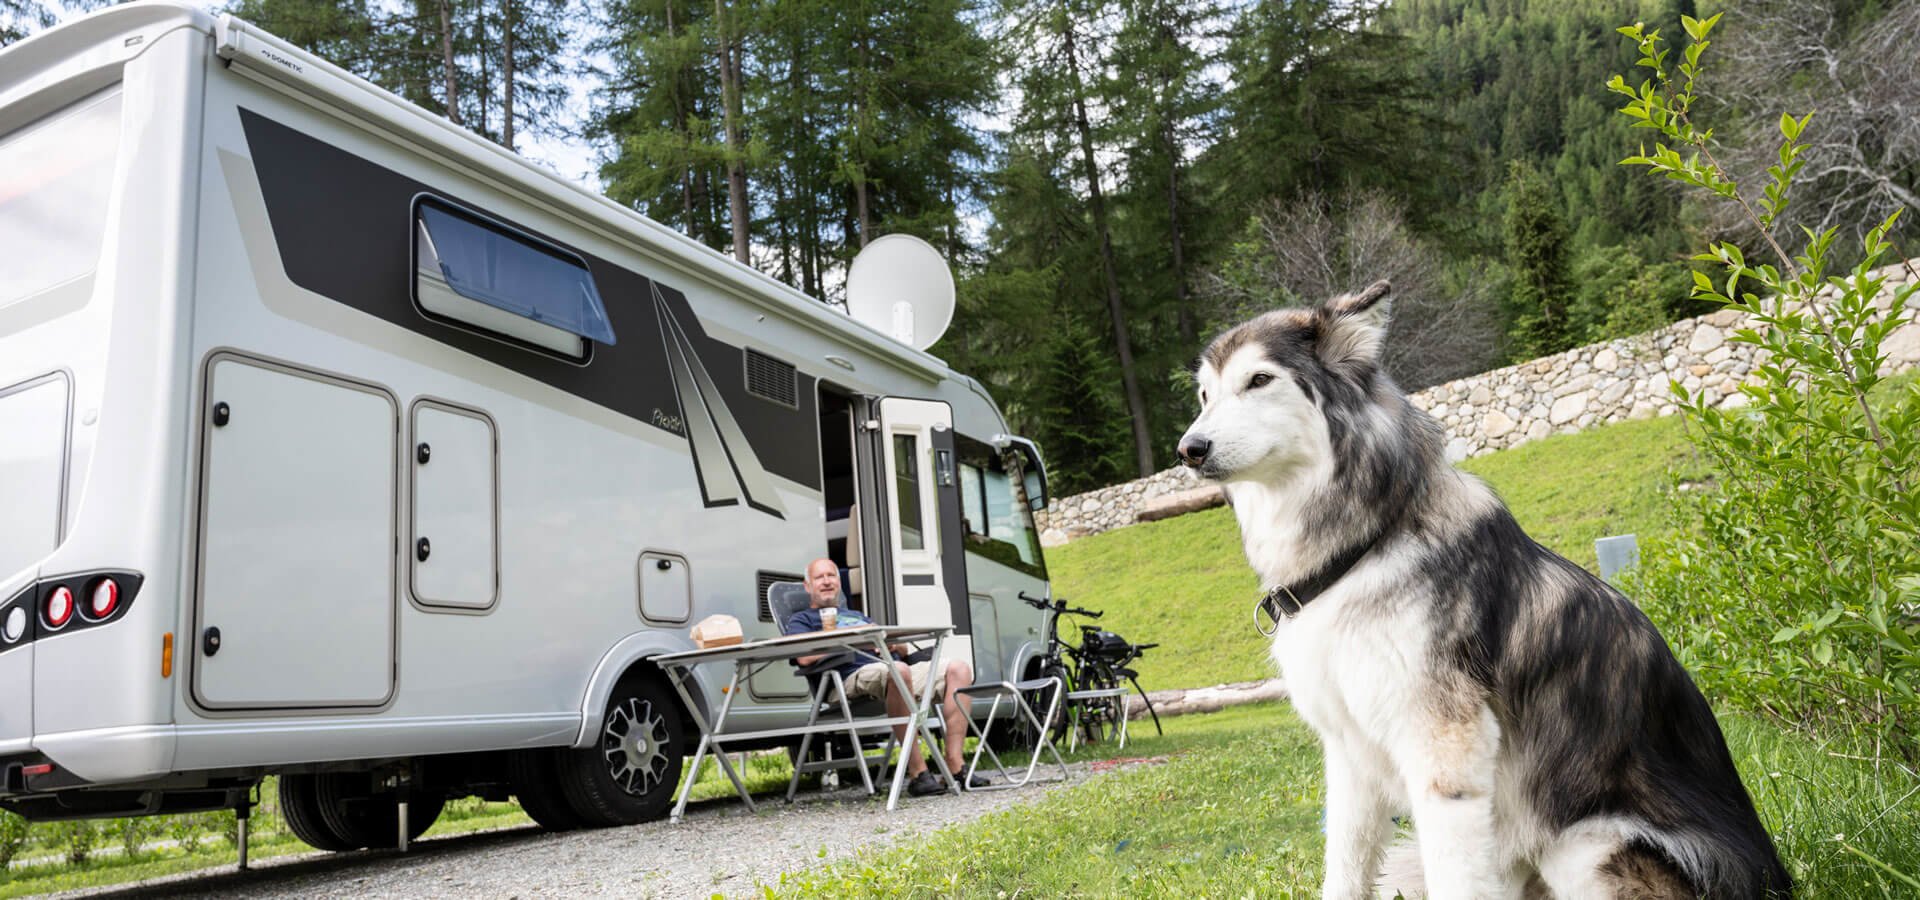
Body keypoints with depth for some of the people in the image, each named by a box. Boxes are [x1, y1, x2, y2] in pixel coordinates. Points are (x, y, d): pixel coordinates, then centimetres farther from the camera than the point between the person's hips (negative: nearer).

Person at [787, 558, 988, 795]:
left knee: (958, 669, -14)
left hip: (892, 669, 7)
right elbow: (805, 657, -5)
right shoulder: (801, 620, 20)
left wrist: (894, 643, 5)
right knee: (898, 670, -40)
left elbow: (903, 650, 31)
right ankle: (917, 773, -39)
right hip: (854, 677, -7)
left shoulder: (856, 615, 39)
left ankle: (956, 766, -22)